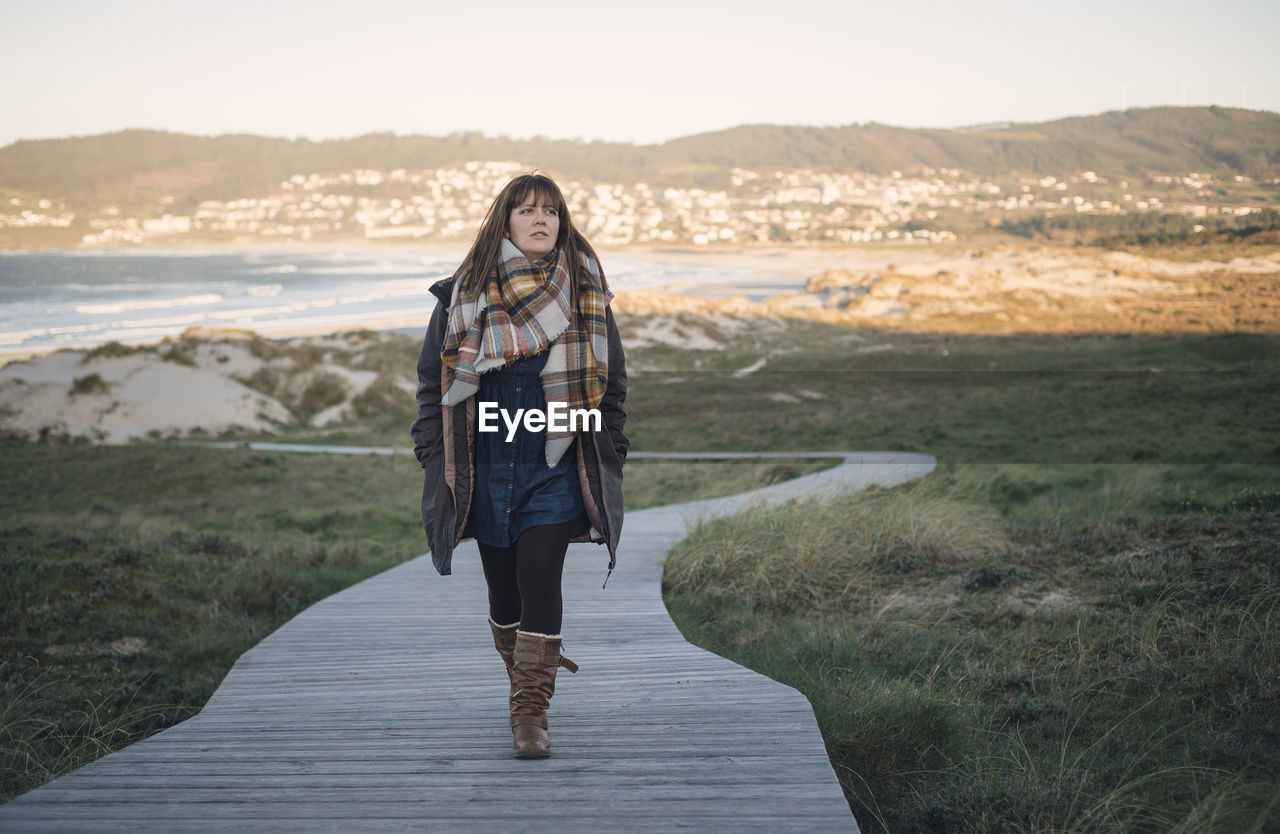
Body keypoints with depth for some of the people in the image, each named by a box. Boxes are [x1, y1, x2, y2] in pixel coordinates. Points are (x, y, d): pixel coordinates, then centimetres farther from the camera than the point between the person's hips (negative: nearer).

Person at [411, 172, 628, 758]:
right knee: (502, 586, 10)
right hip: (484, 469, 1)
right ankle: (525, 683, 31)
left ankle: (531, 711, -3)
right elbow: (433, 379, 8)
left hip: (556, 468, -1)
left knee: (540, 582, -10)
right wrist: (433, 457, 3)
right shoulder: (462, 295, 2)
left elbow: (612, 381, 10)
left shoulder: (587, 295, 4)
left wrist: (608, 457, 5)